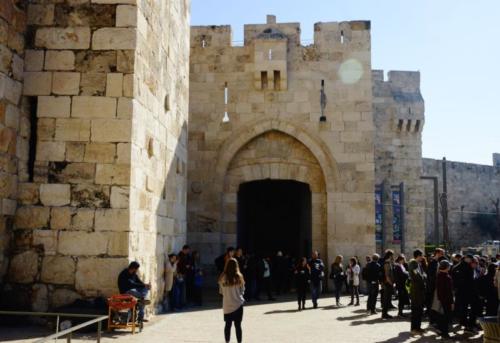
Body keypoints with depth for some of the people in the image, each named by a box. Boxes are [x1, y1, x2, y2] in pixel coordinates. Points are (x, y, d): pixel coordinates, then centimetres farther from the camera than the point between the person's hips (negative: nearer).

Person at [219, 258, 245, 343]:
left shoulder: (223, 277, -7)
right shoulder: (238, 277, -12)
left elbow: (221, 291, 1)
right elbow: (242, 291, -1)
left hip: (227, 305, 2)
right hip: (237, 304, -2)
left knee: (228, 324, 13)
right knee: (238, 325, 5)